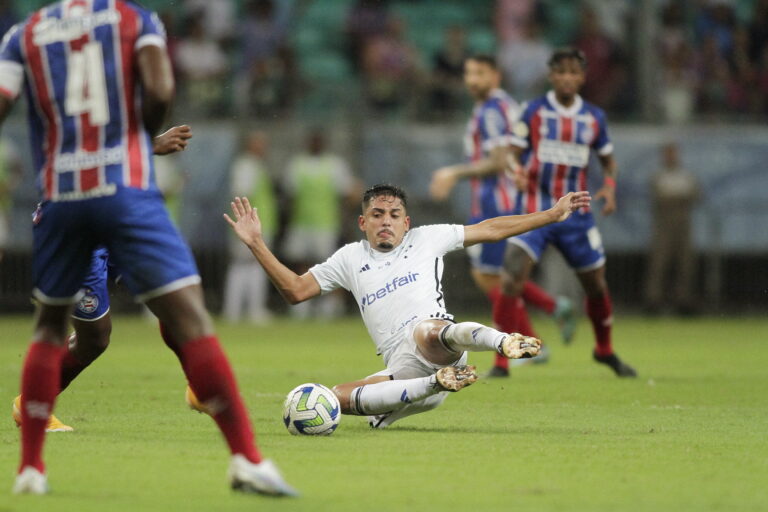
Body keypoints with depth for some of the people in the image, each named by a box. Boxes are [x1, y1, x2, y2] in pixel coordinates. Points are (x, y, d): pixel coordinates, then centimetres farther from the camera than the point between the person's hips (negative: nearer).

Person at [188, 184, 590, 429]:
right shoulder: (350, 258, 24)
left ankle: (504, 342, -66)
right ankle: (436, 384, -31)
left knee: (428, 330, -41)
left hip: (436, 344, -3)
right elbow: (295, 290, 19)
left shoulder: (427, 239, 21)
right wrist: (256, 244, 10)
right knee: (336, 398, -26)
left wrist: (553, 214, 22)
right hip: (400, 369, 3)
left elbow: (491, 230, 24)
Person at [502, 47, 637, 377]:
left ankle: (605, 351, 36)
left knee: (596, 287, 10)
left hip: (575, 214, 3)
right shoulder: (534, 112, -1)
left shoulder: (594, 118, 7)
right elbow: (512, 155, -1)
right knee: (511, 281, -21)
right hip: (534, 209, -3)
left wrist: (610, 186, -3)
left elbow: (608, 160, 17)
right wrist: (517, 173, -24)